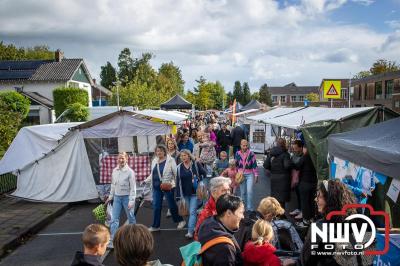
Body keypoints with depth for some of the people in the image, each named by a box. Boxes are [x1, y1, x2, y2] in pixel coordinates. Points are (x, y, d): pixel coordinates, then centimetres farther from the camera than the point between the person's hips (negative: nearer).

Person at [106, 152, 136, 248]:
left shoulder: (130, 172, -15)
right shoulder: (114, 170, 2)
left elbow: (133, 188, -14)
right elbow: (113, 185, 14)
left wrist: (131, 201, -17)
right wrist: (110, 196, 15)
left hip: (126, 197, -5)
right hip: (117, 197, 5)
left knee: (131, 218, 11)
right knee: (114, 219, 1)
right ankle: (112, 240, 5)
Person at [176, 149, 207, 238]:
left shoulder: (196, 164, -6)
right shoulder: (179, 167, 2)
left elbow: (204, 173, 3)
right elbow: (178, 181, 3)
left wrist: (198, 181, -7)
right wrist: (178, 194, 0)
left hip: (195, 192, -4)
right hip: (185, 193, 4)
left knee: (192, 212, -8)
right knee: (190, 212, 15)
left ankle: (190, 231, -7)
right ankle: (195, 228, 31)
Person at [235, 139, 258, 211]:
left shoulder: (251, 154, -7)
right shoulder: (237, 154, 0)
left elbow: (254, 164, -3)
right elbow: (236, 165, 12)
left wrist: (256, 175, -3)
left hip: (250, 175, -2)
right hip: (241, 175, 3)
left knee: (249, 191, -12)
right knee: (242, 192, 11)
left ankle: (250, 208, -2)